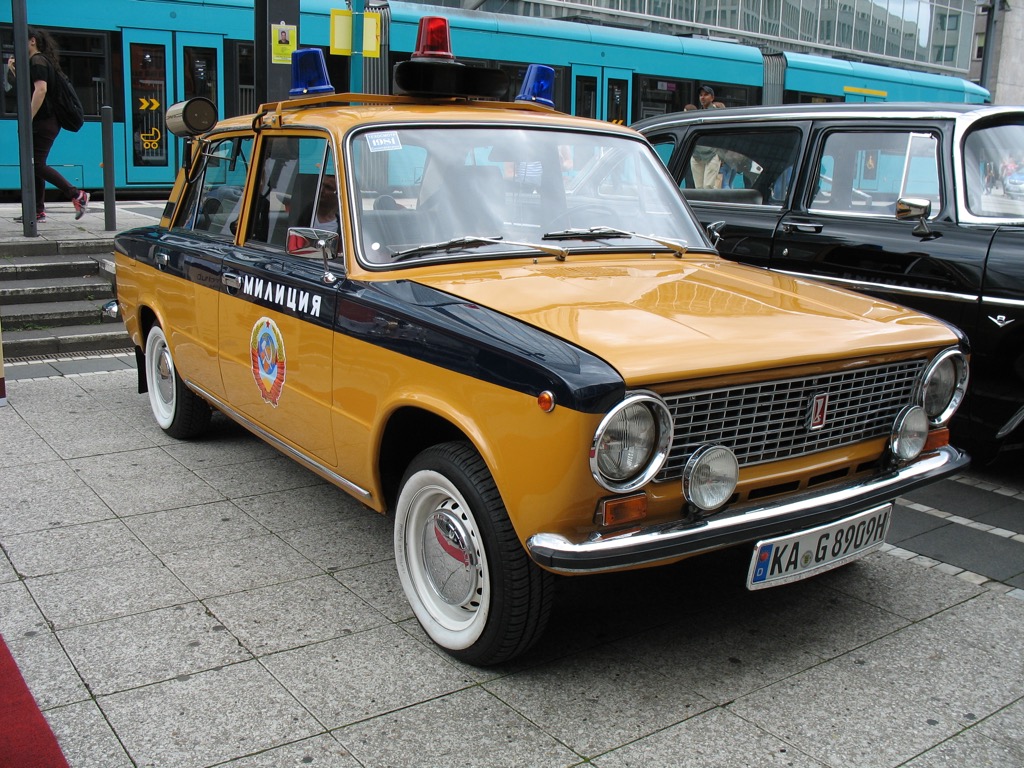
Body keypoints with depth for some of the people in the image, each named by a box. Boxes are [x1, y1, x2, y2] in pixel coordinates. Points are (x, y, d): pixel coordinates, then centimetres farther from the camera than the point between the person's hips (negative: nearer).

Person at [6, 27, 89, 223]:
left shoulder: (37, 61, -9)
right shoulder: (39, 62, 21)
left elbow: (40, 89, -22)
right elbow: (28, 89, 27)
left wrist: (28, 118, -22)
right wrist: (13, 70, 16)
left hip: (43, 123, -10)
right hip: (44, 122, 10)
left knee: (37, 165, -12)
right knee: (35, 165, 8)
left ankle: (77, 195, -15)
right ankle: (38, 211, 9)